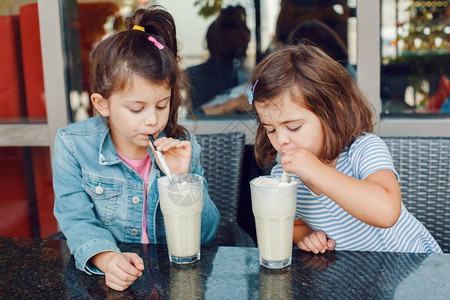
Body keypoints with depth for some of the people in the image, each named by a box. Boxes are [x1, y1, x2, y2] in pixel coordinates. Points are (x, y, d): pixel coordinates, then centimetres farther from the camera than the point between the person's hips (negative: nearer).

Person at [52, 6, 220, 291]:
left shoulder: (184, 148, -3)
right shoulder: (73, 146, -6)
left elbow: (206, 236, -1)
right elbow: (77, 220, -8)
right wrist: (106, 257, -28)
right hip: (111, 278, 1)